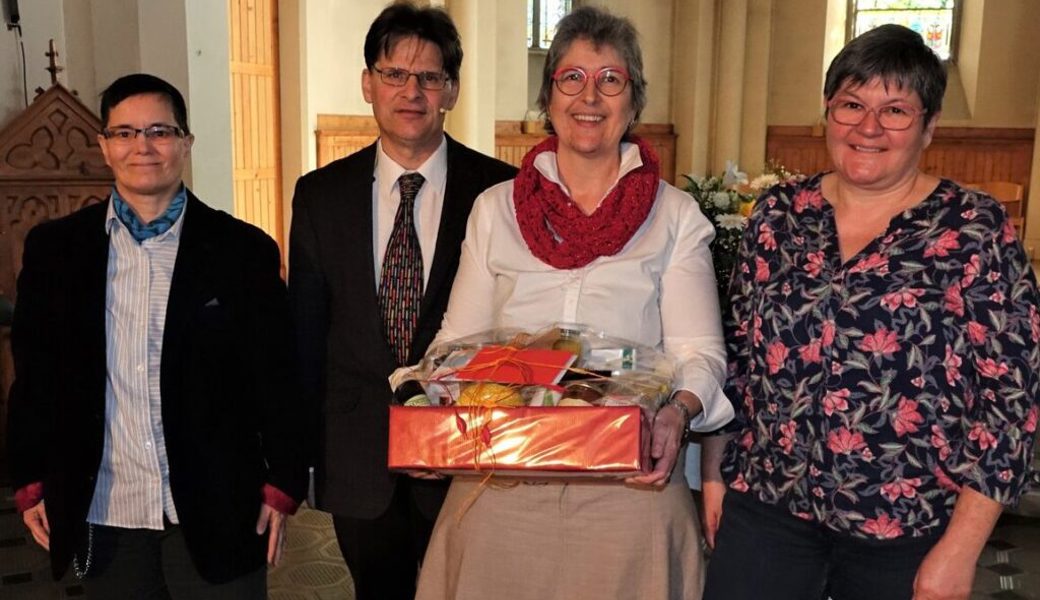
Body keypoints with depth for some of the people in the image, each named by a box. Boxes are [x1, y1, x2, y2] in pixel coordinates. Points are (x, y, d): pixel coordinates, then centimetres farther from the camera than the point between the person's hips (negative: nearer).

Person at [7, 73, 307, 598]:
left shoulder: (243, 250, -3)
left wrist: (281, 487, -3)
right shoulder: (53, 248, 4)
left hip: (215, 514, -2)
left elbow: (275, 379, -2)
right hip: (102, 516, 2)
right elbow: (34, 373, 7)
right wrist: (31, 484, 6)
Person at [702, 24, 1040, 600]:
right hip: (765, 506, 3)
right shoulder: (779, 212, 2)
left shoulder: (975, 229, -8)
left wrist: (960, 548, -12)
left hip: (904, 526, -2)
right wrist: (715, 470, 8)